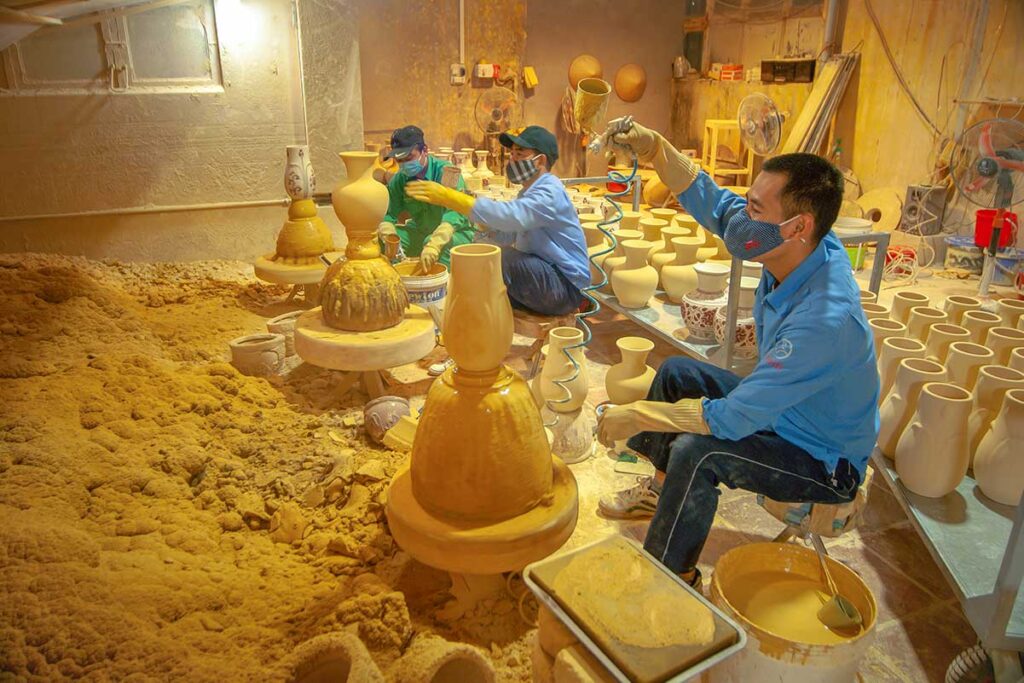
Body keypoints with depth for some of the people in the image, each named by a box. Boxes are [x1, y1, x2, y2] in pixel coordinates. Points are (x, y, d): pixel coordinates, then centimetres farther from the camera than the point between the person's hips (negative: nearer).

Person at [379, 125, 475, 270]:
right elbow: (389, 213, -1)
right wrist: (386, 230, -28)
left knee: (443, 246, -38)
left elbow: (454, 212, -33)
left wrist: (434, 244, -50)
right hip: (420, 232, 5)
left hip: (456, 232, -5)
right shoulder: (398, 180, -4)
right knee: (379, 240, -15)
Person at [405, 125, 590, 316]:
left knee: (501, 257, -26)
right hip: (542, 274, 9)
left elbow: (510, 216, -35)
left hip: (567, 287, -9)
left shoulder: (550, 192, -17)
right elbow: (506, 235, 9)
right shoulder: (530, 192, 15)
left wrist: (448, 197, -37)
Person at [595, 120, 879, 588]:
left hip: (826, 464, -8)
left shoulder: (824, 320, -39)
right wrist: (653, 148, -14)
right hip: (780, 411, 9)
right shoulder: (798, 251, -15)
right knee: (677, 373, 11)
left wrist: (639, 415, -27)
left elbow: (734, 419, -36)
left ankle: (670, 579, -7)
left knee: (697, 451, -31)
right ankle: (663, 487, 27)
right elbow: (712, 203, -3)